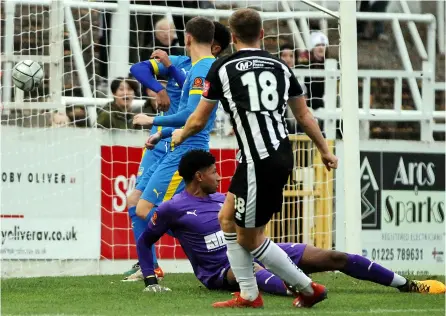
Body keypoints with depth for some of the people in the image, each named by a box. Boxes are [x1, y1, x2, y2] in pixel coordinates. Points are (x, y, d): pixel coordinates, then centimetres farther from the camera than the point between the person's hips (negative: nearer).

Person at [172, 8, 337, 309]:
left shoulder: (222, 68, -2)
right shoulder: (280, 66, 12)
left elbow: (199, 120, 7)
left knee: (249, 238, 6)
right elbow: (304, 116, 20)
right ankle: (249, 295, 18)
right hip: (281, 155, 7)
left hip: (258, 162, -7)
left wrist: (180, 135, 29)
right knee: (228, 219, 19)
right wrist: (326, 151, 33)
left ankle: (309, 289, 10)